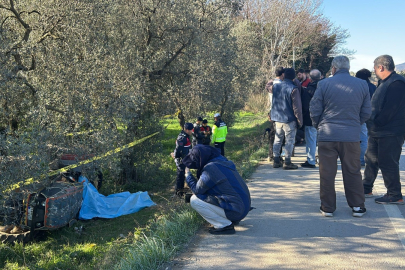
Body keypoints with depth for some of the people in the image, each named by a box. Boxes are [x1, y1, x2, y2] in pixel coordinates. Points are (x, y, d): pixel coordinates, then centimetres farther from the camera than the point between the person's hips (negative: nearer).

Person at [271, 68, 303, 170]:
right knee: (289, 140, 2)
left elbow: (274, 103, 18)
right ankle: (287, 162, 5)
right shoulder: (293, 89, -14)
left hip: (277, 119, 6)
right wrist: (300, 121, -7)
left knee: (277, 139, 13)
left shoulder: (275, 87, 4)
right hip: (289, 120, -6)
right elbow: (297, 107, -13)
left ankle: (276, 161, 18)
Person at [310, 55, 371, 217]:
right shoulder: (362, 85, 4)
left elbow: (314, 110, -2)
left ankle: (328, 207, 13)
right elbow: (366, 112, 7)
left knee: (327, 173, 6)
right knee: (353, 173, 12)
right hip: (352, 136, 2)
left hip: (327, 135, -2)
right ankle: (357, 207, 18)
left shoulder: (324, 84, -5)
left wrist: (318, 126, 15)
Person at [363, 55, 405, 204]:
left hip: (390, 133, -10)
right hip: (378, 132, 10)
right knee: (371, 159, 17)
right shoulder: (384, 83, 15)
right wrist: (372, 124, 8)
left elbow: (389, 110, -24)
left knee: (388, 164, -4)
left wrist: (376, 124, -16)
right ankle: (366, 189, 29)